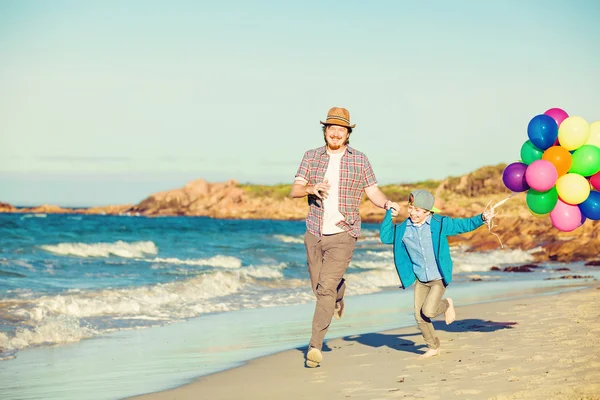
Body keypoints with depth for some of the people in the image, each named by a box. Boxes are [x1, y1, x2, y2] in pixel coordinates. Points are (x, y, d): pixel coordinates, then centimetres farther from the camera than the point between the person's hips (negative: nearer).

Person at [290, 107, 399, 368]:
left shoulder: (360, 160, 2)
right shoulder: (311, 157, 5)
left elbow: (373, 192, 3)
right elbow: (294, 191, -1)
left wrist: (387, 203, -18)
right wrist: (311, 188, -22)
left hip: (343, 234, -3)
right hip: (314, 232, 3)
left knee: (325, 288, -14)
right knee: (319, 287, 14)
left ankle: (316, 344, -11)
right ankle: (339, 290, 49)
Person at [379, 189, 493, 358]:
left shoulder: (440, 224, -10)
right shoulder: (403, 229, -1)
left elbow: (464, 225, -4)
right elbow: (385, 237, 1)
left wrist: (482, 218, -17)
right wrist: (389, 214, -5)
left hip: (438, 279, -4)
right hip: (420, 280, 4)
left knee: (428, 311, -17)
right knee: (419, 316, 2)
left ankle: (447, 305, 17)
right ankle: (433, 347, 22)